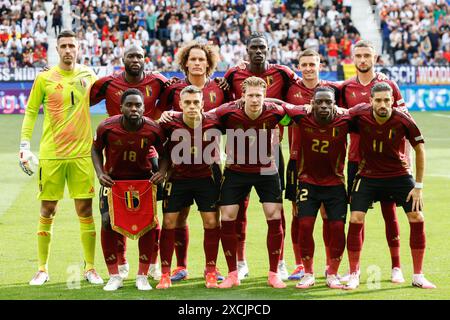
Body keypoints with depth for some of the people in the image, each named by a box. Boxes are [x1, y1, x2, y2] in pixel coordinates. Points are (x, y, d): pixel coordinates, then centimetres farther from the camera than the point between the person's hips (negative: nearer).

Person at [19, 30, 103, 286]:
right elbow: (31, 111, 7)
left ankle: (90, 268, 11)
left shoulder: (88, 75, 5)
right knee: (47, 212, 4)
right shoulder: (44, 79, 1)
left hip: (82, 154, 1)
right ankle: (43, 269, 14)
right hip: (50, 155, -1)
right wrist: (25, 146, 2)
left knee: (85, 211, 2)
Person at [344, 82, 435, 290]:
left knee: (417, 219, -6)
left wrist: (418, 186, -7)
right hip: (368, 176, 0)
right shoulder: (360, 114, -19)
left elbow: (420, 150, -8)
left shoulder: (403, 121, -20)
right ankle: (354, 275, 5)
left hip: (399, 175, 0)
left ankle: (418, 276, 8)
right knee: (356, 220, -11)